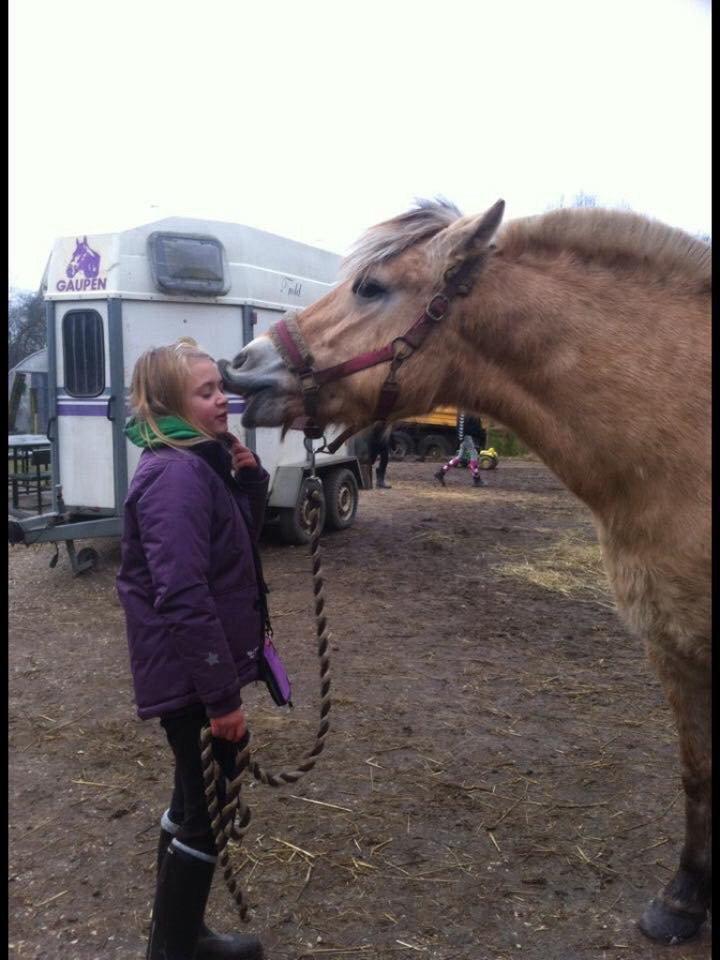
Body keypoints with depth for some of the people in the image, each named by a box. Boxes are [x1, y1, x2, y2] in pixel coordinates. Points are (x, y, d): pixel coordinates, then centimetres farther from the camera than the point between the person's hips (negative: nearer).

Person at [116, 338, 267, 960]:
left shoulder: (201, 463, 8)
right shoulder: (178, 475, -23)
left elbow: (241, 540, 15)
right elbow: (184, 598, -27)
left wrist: (249, 477, -2)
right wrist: (223, 696, -23)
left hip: (196, 672, 10)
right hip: (192, 676, -10)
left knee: (197, 801, 22)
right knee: (209, 811, 6)